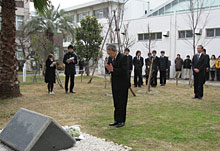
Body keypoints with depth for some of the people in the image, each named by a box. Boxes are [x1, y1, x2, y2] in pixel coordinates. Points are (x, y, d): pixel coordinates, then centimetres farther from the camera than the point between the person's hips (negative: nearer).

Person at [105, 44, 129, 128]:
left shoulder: (123, 57, -15)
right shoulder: (110, 58, 7)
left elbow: (124, 70, -22)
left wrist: (113, 70, -26)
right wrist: (109, 69, -11)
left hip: (122, 84, -7)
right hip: (114, 84, 7)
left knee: (121, 103, -1)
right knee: (116, 103, 12)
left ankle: (122, 121, 9)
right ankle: (117, 120, 21)